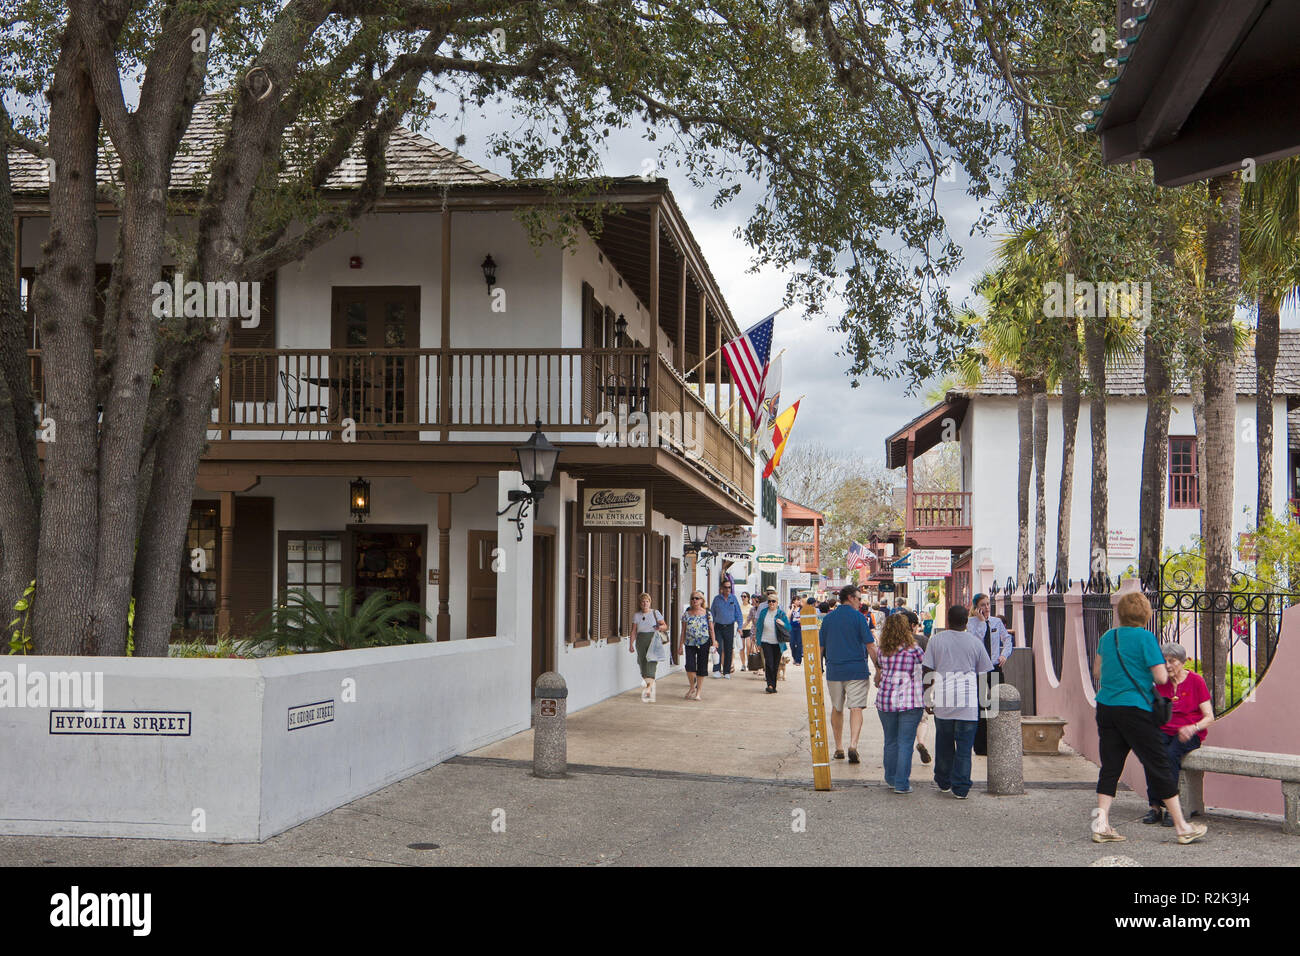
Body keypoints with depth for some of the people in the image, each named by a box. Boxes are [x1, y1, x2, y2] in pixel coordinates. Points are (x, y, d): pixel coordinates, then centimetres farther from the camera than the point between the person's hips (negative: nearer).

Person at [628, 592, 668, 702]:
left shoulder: (655, 613, 6)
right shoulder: (636, 615, 10)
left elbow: (665, 626, 9)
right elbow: (633, 631, 8)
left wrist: (660, 627, -13)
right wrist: (631, 644, 0)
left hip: (653, 639, -3)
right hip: (641, 641, 3)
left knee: (652, 661, -18)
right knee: (643, 662, 1)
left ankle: (649, 687, -32)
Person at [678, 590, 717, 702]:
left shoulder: (707, 613, 2)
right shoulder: (686, 614, 5)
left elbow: (711, 630, 6)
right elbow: (683, 631, 9)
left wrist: (714, 643, -2)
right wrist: (680, 646, 6)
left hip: (703, 643, -1)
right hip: (690, 643, 1)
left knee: (701, 668, 1)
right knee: (690, 666, -14)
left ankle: (697, 692, 12)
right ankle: (692, 686, 11)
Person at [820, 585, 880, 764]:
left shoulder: (828, 618, 8)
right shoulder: (858, 617, -5)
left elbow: (820, 647, 13)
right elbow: (870, 645, -7)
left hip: (834, 671, 4)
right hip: (857, 670, -4)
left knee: (836, 709, 15)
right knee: (856, 708, -5)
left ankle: (839, 748, 19)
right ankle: (853, 745, -21)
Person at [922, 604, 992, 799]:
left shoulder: (936, 640, 2)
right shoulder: (974, 642, 4)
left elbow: (927, 672, 0)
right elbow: (984, 673, 8)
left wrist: (927, 698, 7)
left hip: (942, 700, 1)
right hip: (968, 700, -1)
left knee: (944, 744, 15)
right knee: (964, 746, 2)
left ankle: (943, 783, 26)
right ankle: (961, 788, 0)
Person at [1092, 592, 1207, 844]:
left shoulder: (1107, 637, 9)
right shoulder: (1145, 637, -8)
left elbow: (1097, 673, 19)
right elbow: (1161, 677, -11)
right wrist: (1165, 672, 10)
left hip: (1105, 707, 5)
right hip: (1134, 709, -5)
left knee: (1110, 766, 9)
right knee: (1159, 766, 2)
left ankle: (1101, 823, 2)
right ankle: (1182, 827, 9)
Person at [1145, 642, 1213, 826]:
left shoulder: (1196, 681, -1)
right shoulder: (1160, 683, 11)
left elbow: (1209, 718, -5)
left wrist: (1192, 728, -24)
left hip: (1190, 734, -3)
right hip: (1165, 731, 3)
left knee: (1171, 754, -35)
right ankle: (1154, 806, -29)